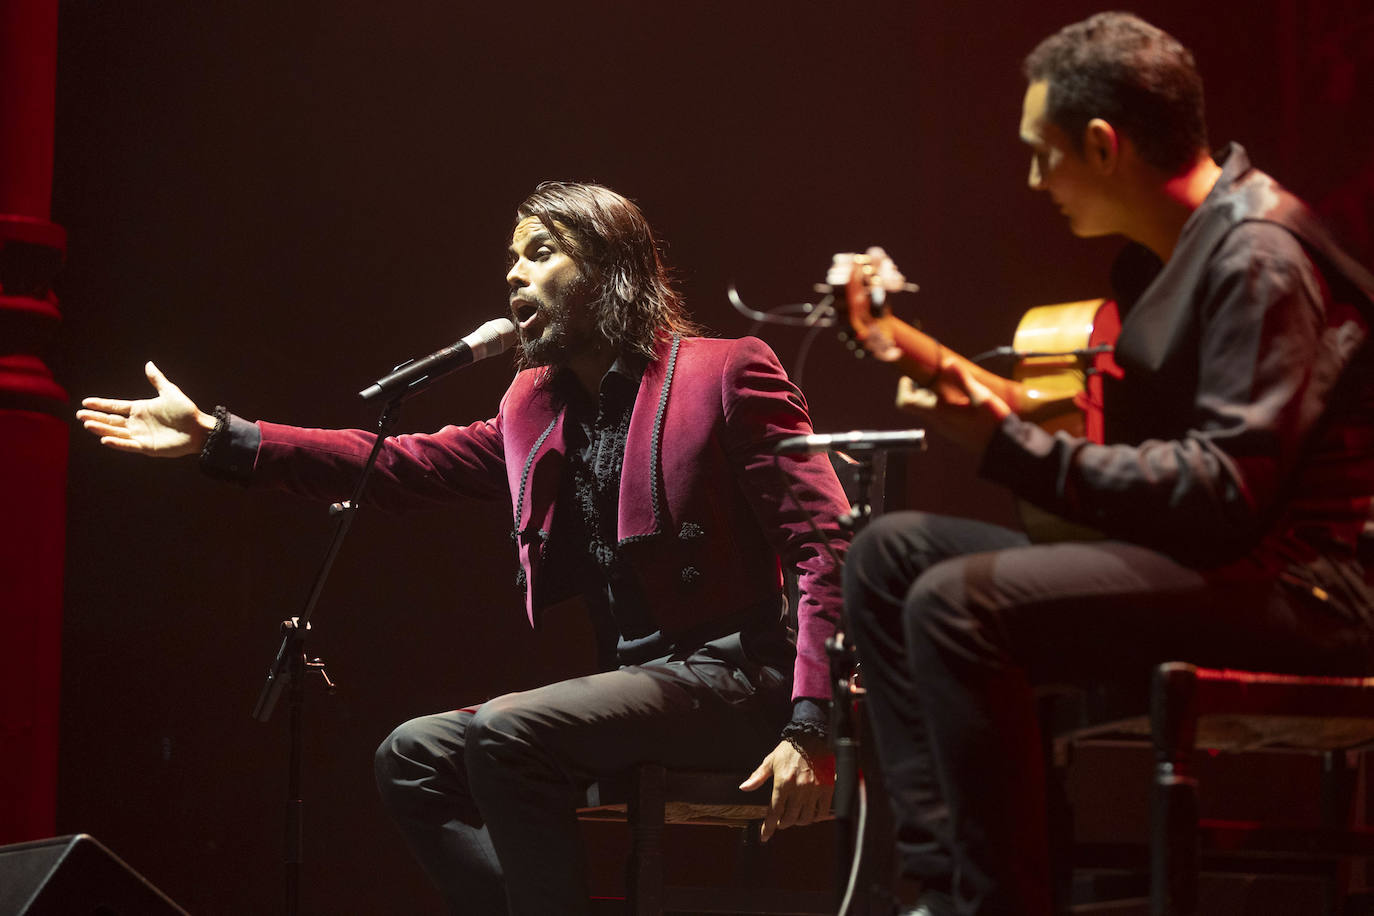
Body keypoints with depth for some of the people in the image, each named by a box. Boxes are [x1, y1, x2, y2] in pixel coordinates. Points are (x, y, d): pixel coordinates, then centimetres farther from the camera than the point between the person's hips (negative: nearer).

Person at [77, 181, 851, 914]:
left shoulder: (728, 374, -6)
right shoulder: (534, 407, 16)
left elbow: (829, 545, -12)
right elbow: (404, 464, 15)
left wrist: (807, 728, -23)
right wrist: (216, 437, 9)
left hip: (730, 677, -8)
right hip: (630, 681, 8)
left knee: (502, 735, -25)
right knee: (414, 756, -2)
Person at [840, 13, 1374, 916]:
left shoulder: (1257, 259, -17)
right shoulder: (1179, 246, 15)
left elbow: (1223, 494, -26)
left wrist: (1009, 444, -24)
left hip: (1296, 588, -11)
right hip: (1198, 551, 11)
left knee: (956, 604, -28)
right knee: (889, 552, 6)